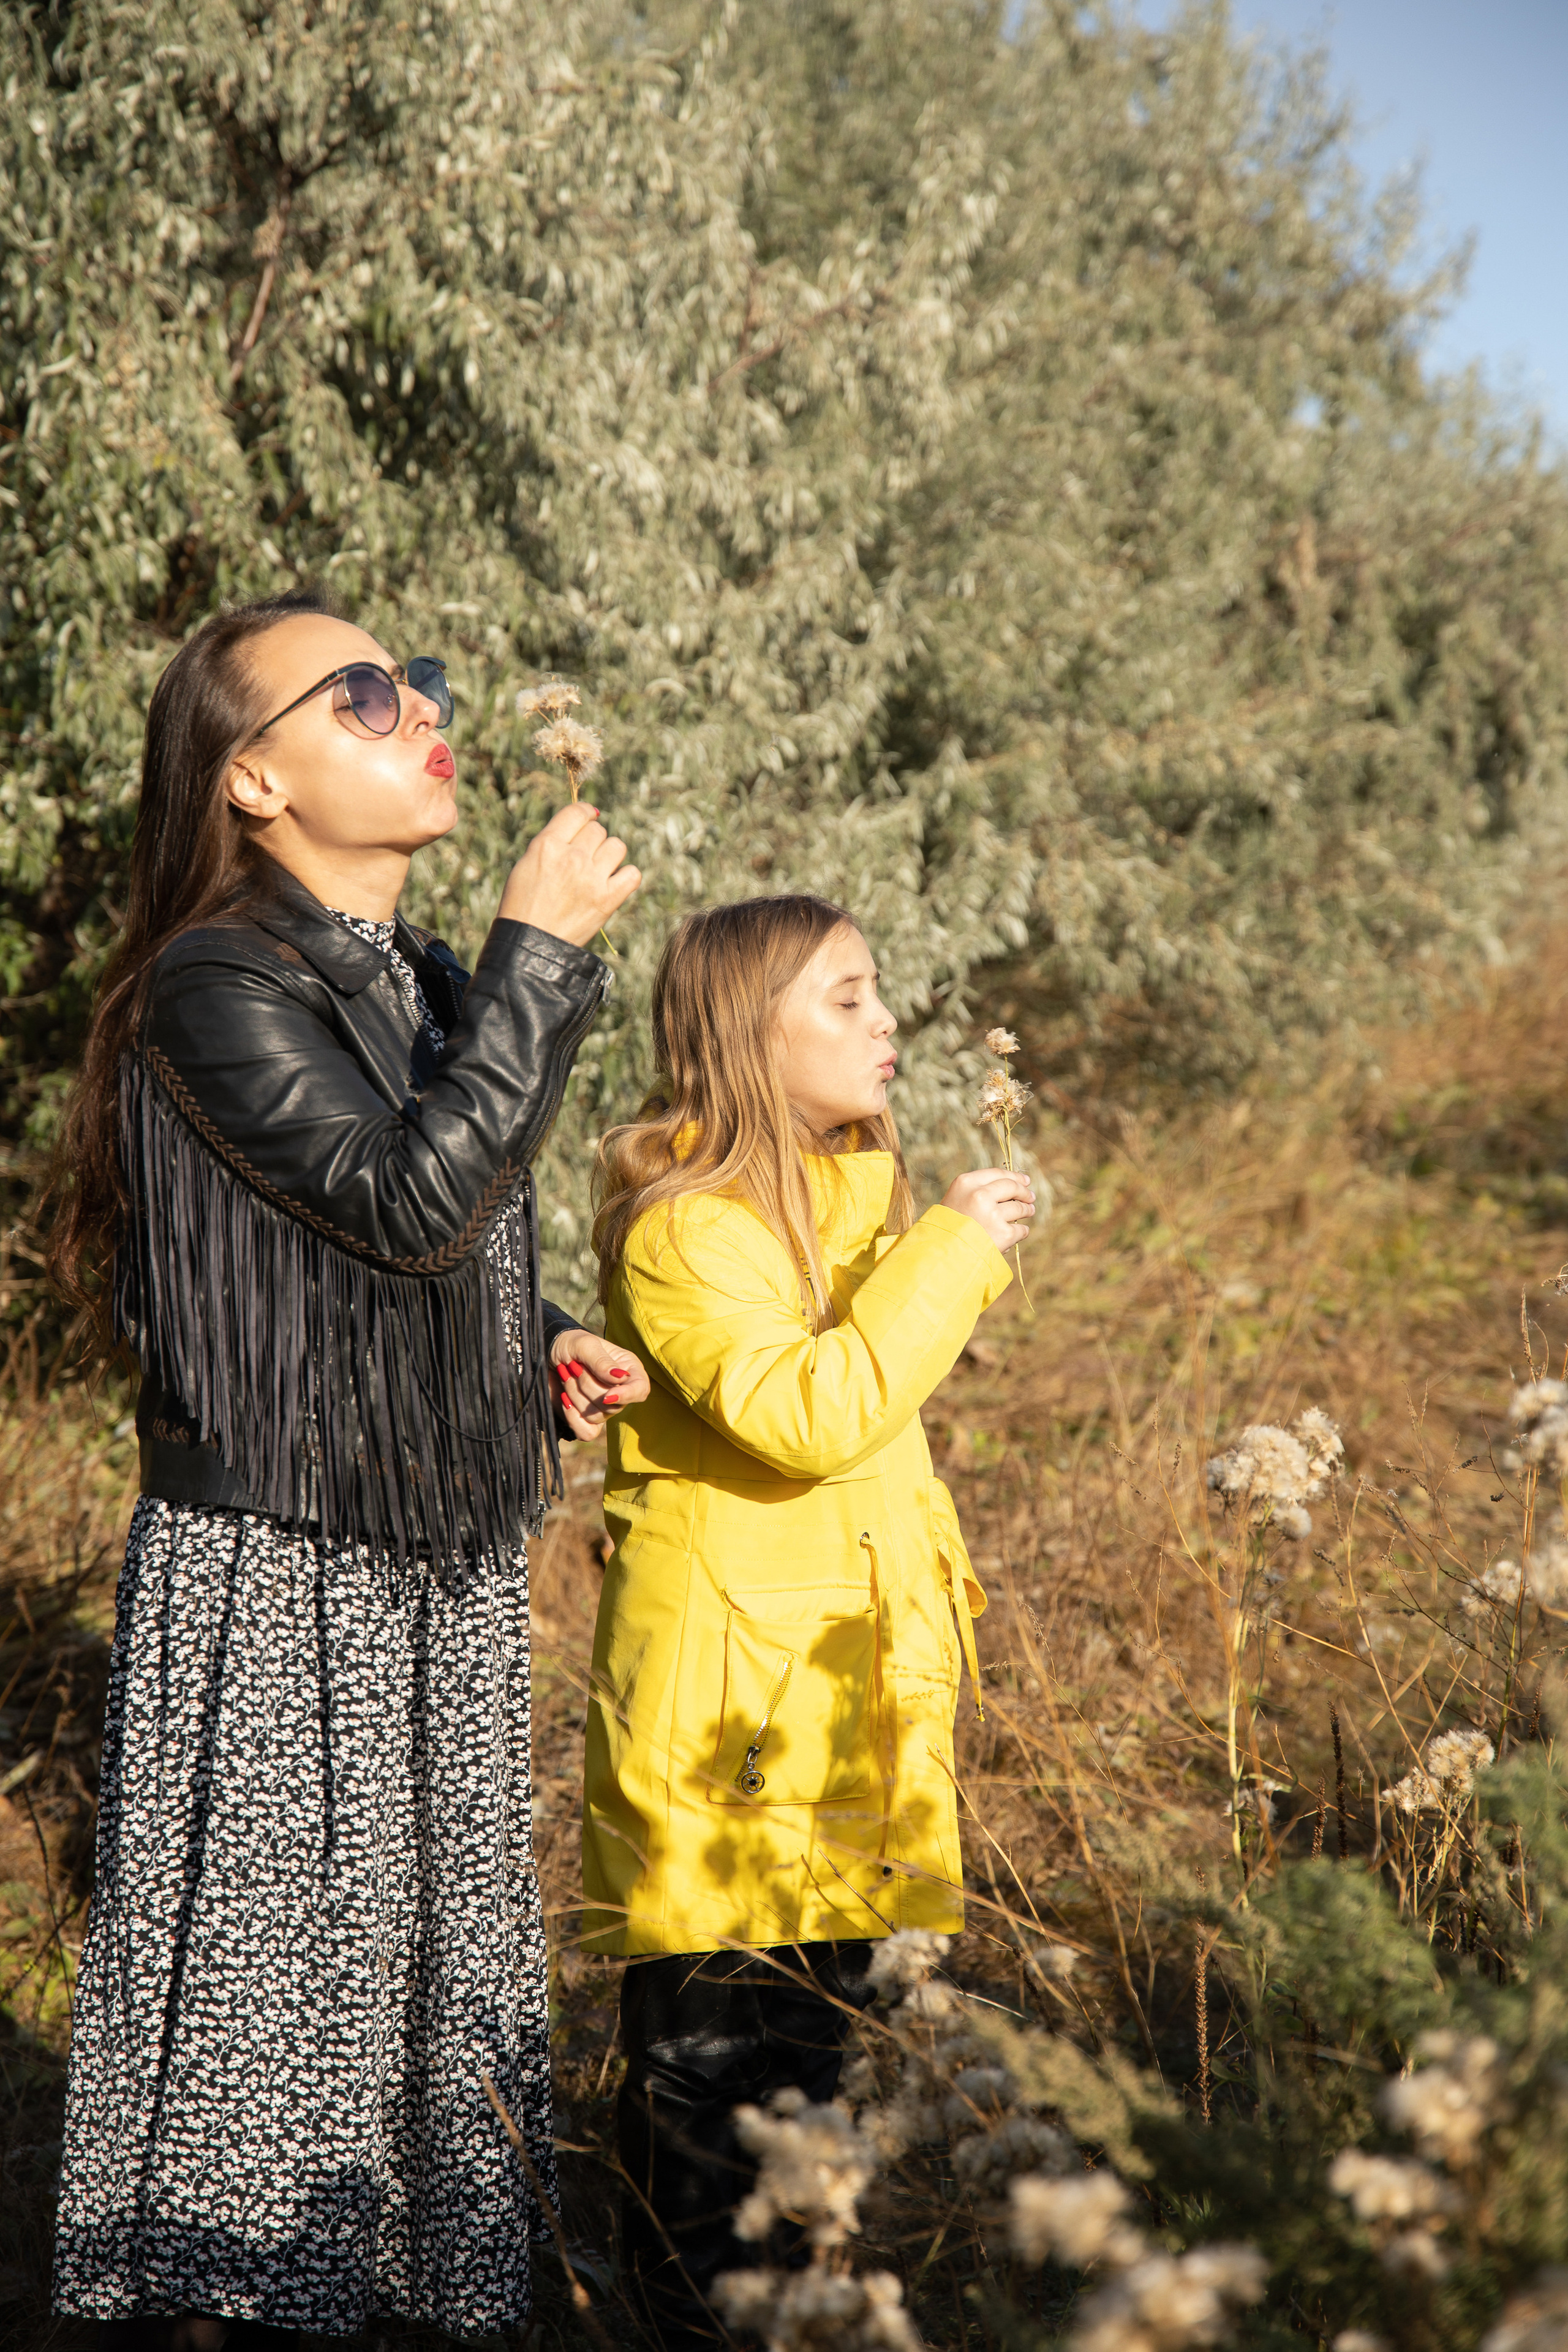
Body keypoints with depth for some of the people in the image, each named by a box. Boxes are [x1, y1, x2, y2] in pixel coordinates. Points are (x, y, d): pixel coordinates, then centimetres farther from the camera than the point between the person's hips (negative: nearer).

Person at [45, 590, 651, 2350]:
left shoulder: (433, 988, 12)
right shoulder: (216, 986, -13)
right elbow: (406, 1201, -24)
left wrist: (545, 1355, 7)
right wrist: (542, 952, -20)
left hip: (445, 1578, 8)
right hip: (270, 1587, -7)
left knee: (427, 1963, 13)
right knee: (254, 1975, 0)